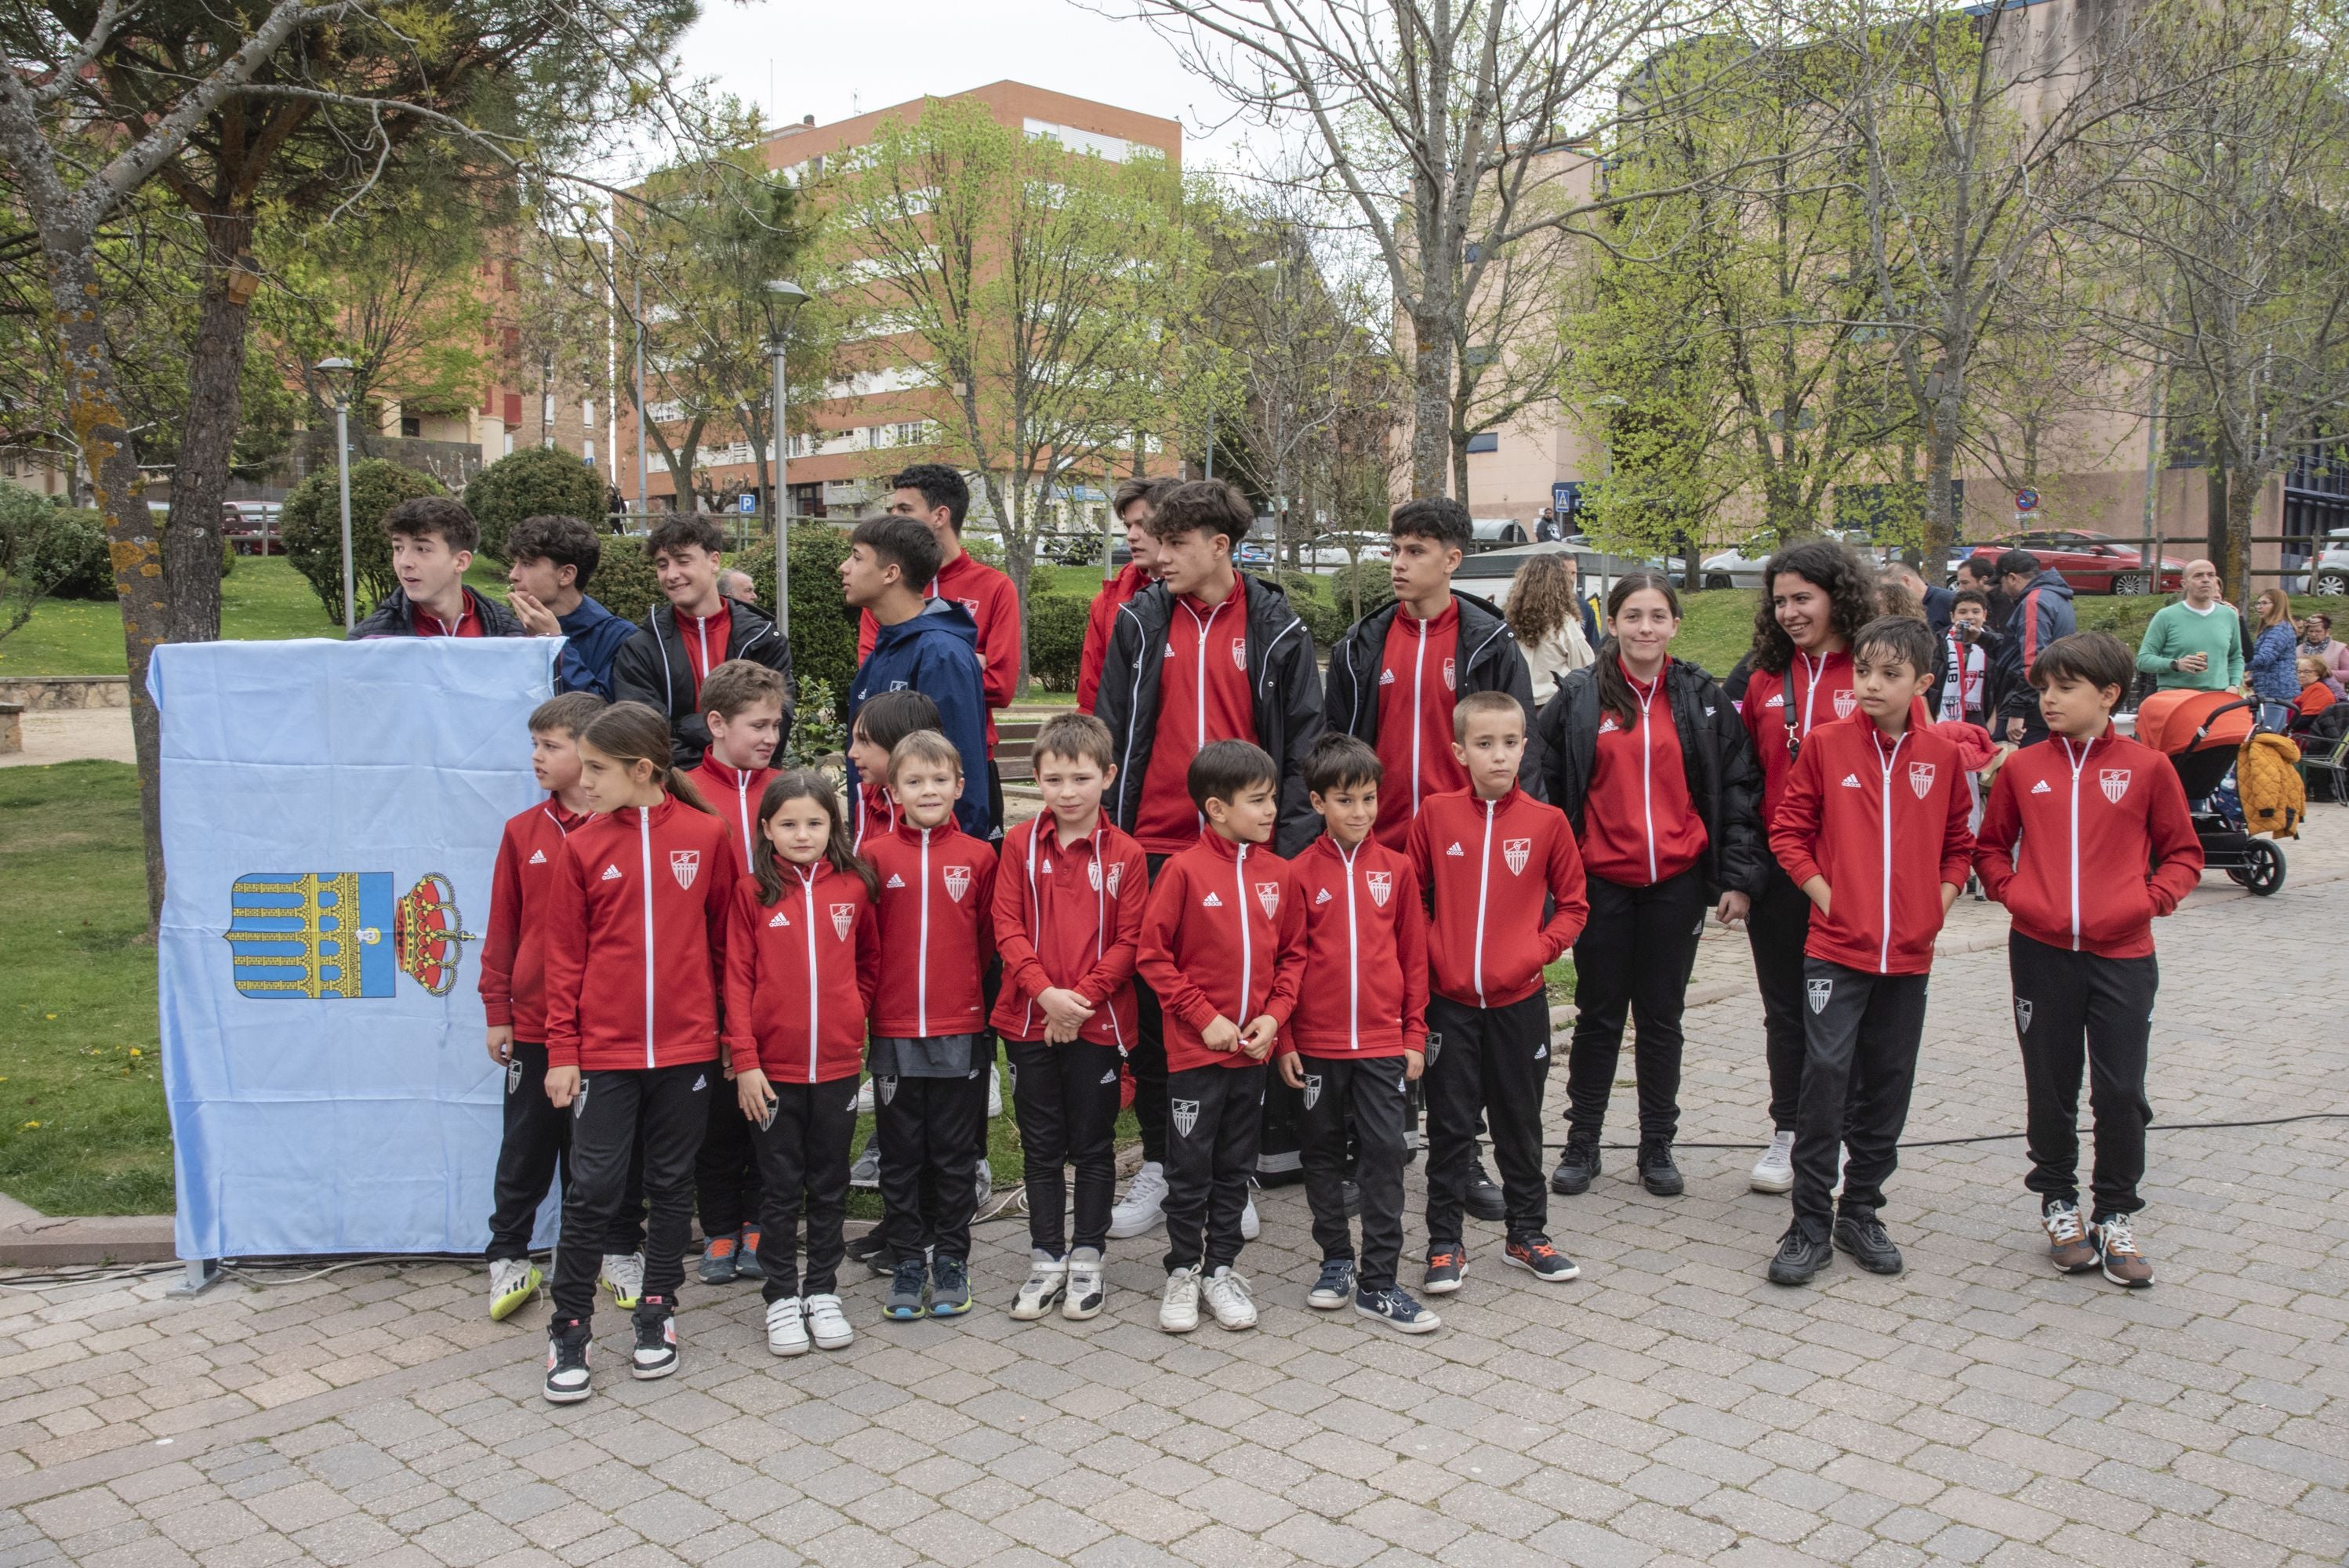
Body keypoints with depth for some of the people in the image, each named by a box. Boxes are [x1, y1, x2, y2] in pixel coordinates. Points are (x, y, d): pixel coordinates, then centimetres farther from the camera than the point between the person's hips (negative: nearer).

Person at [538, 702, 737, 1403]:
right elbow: (565, 956, 2)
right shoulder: (582, 846, -1)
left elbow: (723, 937, 6)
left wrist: (722, 1018, 9)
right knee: (593, 1188, 1)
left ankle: (657, 1312, 27)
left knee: (672, 1182, 12)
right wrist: (561, 1051, 0)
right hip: (603, 1049, 0)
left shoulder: (706, 835, -3)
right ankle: (570, 1330, 14)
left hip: (686, 1045, 0)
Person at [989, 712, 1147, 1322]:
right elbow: (1008, 928, -4)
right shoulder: (1020, 844, 0)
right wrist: (1045, 991, -16)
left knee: (1093, 1144, 9)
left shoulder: (1125, 855, -5)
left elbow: (1128, 941, -6)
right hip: (1029, 1020, 2)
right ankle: (1046, 1260, 23)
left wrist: (1081, 998, -15)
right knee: (1041, 1145, 11)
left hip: (1097, 1023, -1)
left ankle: (1087, 1259, 22)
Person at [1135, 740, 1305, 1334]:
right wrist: (1204, 1018, -12)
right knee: (1191, 1167, 6)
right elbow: (1152, 955, -9)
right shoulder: (1183, 869, -11)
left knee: (1236, 1167, 14)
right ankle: (1183, 1271, 21)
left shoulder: (1278, 873, 2)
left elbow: (1294, 952, 9)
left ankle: (1221, 1269, 27)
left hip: (1253, 1050, 4)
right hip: (1195, 1049, -4)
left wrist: (1274, 1015, -4)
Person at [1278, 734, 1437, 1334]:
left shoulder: (1396, 868, 3)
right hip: (1317, 1043, 0)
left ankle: (1378, 1283, 6)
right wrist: (1283, 1040, -3)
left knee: (1384, 1154, -1)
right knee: (1323, 1152, 11)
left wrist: (1415, 1034, 3)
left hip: (1383, 1042, 0)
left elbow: (1414, 955, 6)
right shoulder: (1300, 872, -2)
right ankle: (1337, 1260, 27)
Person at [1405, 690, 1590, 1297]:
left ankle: (1528, 1235, 28)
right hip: (1449, 1001, 0)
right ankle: (1444, 1245, 17)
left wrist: (1539, 949, -8)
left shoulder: (1546, 821, -3)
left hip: (1519, 1000, 1)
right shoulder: (1435, 815, -3)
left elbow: (1573, 903, 5)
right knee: (1450, 1127, 7)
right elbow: (1409, 894, 5)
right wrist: (1427, 952, -5)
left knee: (1520, 1124, 13)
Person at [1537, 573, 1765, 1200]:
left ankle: (1657, 1148, 23)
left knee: (1662, 1016, 10)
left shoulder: (1702, 699, 3)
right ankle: (1582, 1144, 21)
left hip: (1677, 882, 1)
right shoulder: (1578, 697, 0)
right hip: (1601, 881, -1)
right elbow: (1549, 790, 1)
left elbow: (1738, 789, 4)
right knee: (1598, 1014, 8)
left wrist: (1738, 876, -2)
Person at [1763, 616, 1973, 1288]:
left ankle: (1860, 1212, 25)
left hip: (1909, 952, 3)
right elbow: (1787, 830, 1)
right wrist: (1826, 895, -7)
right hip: (1836, 945, -3)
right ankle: (1811, 1224, 2)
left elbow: (1959, 842, 14)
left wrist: (1937, 905, 3)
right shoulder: (1826, 743, -3)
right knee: (1826, 1073, -9)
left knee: (1888, 1083, 10)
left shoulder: (1941, 756, 4)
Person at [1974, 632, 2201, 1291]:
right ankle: (2058, 1205, 27)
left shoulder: (2147, 768, -1)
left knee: (2121, 1093, 1)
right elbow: (1990, 844, 15)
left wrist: (2150, 898, -9)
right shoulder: (2022, 769, 3)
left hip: (2122, 953, -1)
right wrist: (2011, 890, -1)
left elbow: (2183, 853, 6)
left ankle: (2115, 1218, 18)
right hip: (2041, 951, 2)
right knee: (2052, 1089, 10)